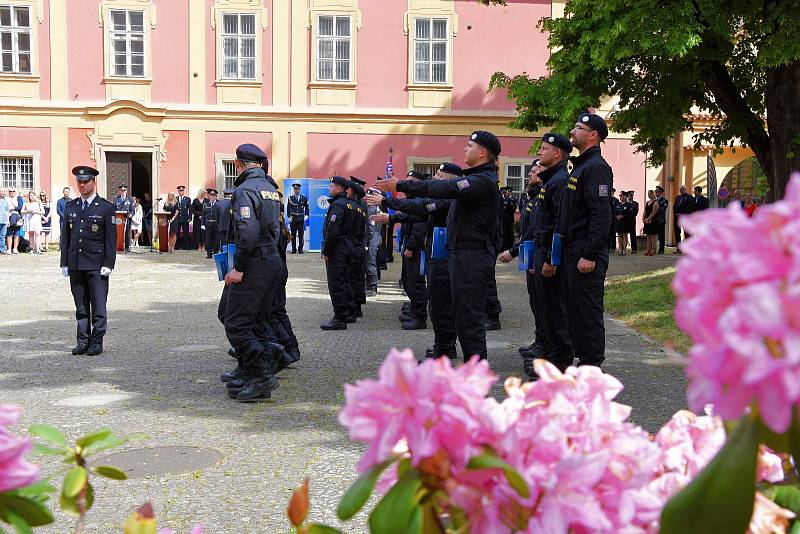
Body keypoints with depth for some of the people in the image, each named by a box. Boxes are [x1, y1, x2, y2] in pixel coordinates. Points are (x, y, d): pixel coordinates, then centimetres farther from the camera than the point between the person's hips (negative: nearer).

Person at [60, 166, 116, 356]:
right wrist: (64, 263, 8)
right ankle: (83, 341, 16)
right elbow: (65, 236, 13)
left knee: (98, 306, -2)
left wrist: (108, 264, -9)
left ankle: (96, 343, 5)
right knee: (81, 307, 9)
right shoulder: (70, 207, 12)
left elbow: (111, 239, -3)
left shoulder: (106, 207, -1)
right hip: (75, 265, 4)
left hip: (96, 265, -4)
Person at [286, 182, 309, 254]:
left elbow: (307, 208, 13)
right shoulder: (290, 198, 7)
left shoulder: (304, 198, 7)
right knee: (293, 235, 2)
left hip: (301, 219, 0)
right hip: (293, 220, 0)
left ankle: (300, 249, 5)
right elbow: (288, 208, 11)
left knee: (301, 235, -1)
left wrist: (306, 215, 2)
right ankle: (294, 249, 7)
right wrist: (289, 216, 2)